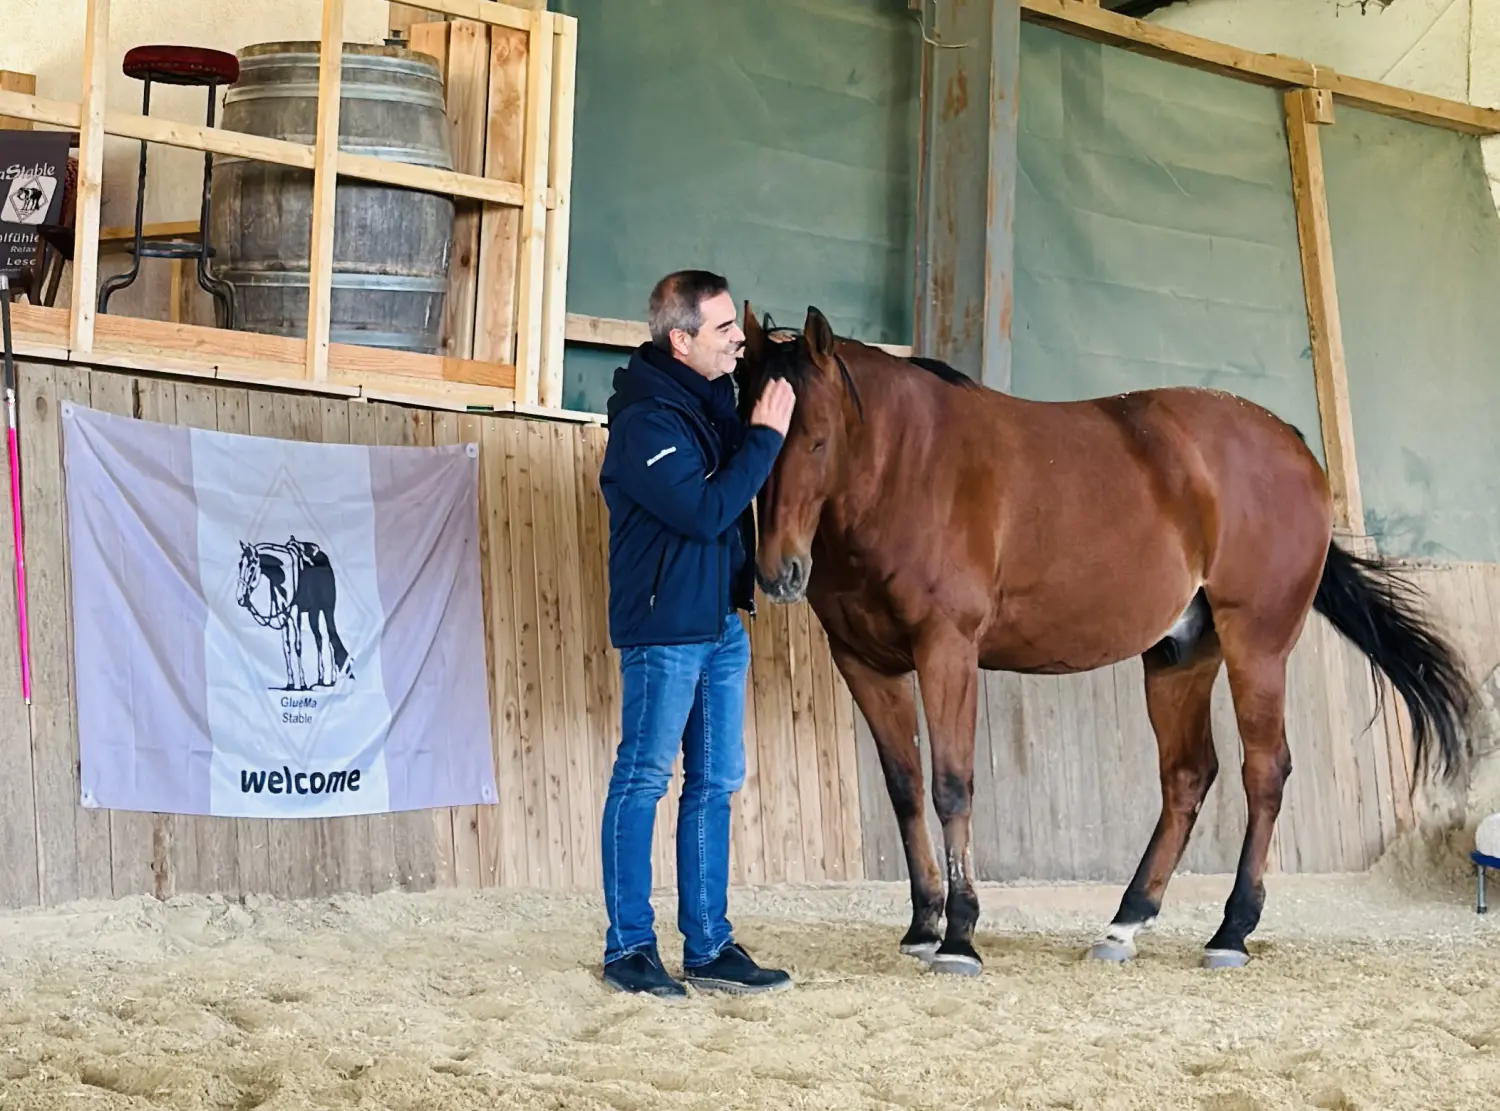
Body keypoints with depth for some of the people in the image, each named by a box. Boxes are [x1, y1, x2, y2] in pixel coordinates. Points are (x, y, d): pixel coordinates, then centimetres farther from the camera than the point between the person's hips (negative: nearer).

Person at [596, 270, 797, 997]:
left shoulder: (712, 398, 10)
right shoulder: (645, 419, -17)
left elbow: (735, 491, 17)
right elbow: (706, 510, -24)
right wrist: (765, 437, -18)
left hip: (722, 623, 9)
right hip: (664, 628, -9)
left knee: (714, 785, 11)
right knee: (643, 781, -1)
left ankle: (709, 947, 17)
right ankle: (629, 948, 6)